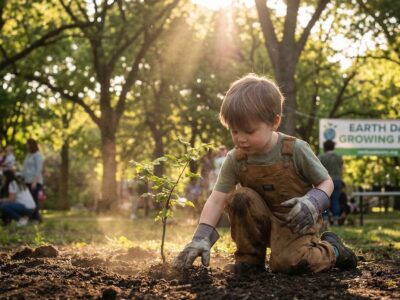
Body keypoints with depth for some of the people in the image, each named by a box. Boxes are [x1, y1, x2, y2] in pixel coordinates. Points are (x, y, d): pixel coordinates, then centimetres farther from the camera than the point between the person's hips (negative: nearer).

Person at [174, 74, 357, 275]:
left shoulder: (295, 150, -19)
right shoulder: (235, 159, -11)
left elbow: (326, 183, -8)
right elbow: (217, 200, -16)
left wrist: (312, 202, -30)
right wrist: (201, 237, -29)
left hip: (296, 221, -3)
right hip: (264, 221, 3)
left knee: (286, 263, -29)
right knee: (239, 198, -25)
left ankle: (332, 250, 3)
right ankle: (250, 259, -7)